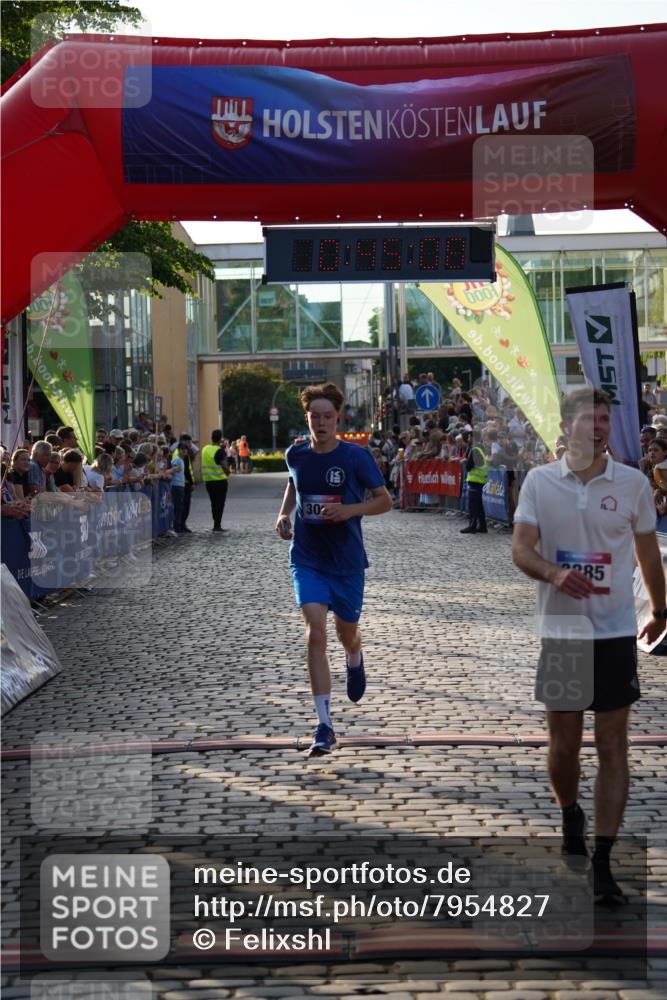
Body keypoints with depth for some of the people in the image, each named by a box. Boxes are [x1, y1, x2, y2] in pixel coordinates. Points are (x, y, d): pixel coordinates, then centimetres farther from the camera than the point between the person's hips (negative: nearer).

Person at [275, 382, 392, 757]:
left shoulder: (356, 456, -10)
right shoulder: (296, 455, -1)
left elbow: (385, 501, -4)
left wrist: (349, 510, -20)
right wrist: (284, 514, 5)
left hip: (347, 560, -1)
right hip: (307, 560, 1)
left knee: (347, 634, 16)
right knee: (316, 635, -15)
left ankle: (355, 662, 57)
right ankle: (325, 726, -13)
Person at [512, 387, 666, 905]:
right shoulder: (539, 481, 1)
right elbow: (521, 548, -4)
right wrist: (554, 573, -25)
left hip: (616, 632, 0)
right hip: (559, 630, 1)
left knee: (613, 746, -3)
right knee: (563, 742, 9)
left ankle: (602, 862, 2)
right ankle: (571, 819, 37)